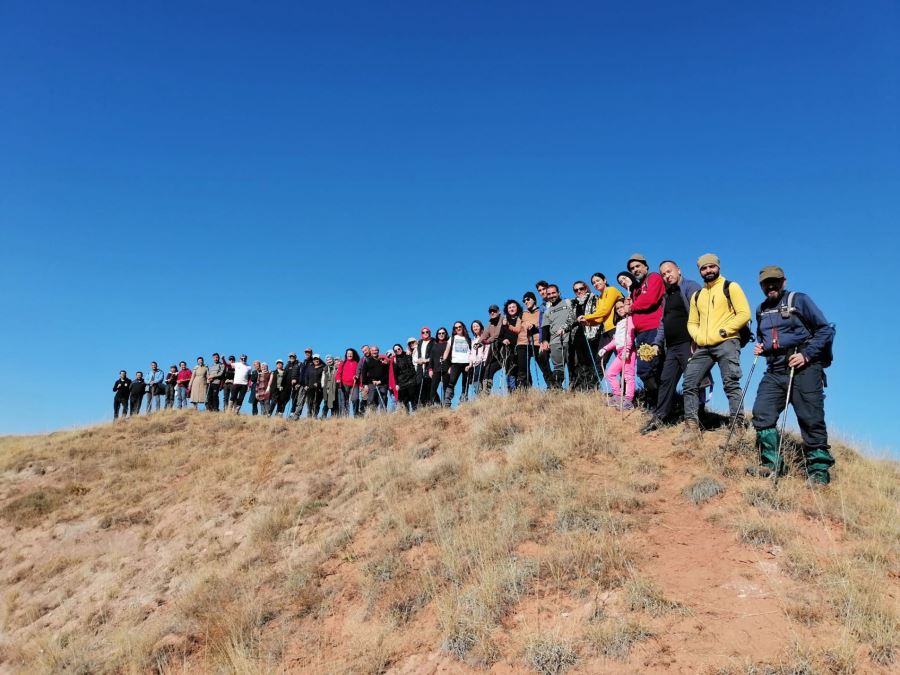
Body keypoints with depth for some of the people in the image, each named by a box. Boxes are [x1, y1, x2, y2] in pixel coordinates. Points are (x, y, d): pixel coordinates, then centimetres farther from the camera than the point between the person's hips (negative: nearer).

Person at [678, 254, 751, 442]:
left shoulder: (730, 287, 5)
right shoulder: (697, 295, 22)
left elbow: (744, 314, -4)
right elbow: (692, 322, 24)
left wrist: (722, 331, -13)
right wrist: (698, 336, 2)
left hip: (727, 343, -6)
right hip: (703, 346, 6)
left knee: (731, 384, -10)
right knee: (690, 383, -3)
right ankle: (692, 426, -1)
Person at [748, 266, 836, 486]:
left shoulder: (799, 300, -1)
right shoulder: (761, 310, 18)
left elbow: (826, 330, -4)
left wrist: (807, 355, -14)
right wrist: (760, 347, 11)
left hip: (803, 368, -5)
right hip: (774, 371, 6)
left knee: (811, 420, -4)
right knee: (762, 414, -5)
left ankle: (819, 470, 4)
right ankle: (771, 464, 6)